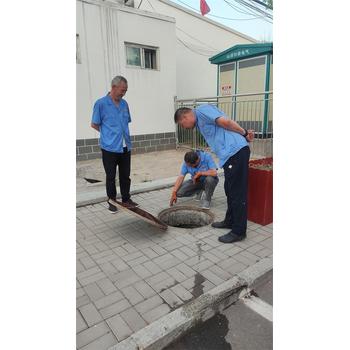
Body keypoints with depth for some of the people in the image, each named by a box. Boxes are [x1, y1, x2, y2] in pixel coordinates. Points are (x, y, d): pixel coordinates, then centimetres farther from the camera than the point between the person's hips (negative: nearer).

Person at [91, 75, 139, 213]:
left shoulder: (124, 104, 8)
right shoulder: (101, 103, -7)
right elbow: (94, 124, -1)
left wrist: (122, 134, 9)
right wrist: (109, 134, 4)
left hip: (125, 147, 5)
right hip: (110, 148, -4)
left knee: (125, 176, 12)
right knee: (111, 177, 8)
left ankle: (126, 199, 26)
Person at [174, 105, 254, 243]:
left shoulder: (202, 110, -4)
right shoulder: (200, 122, 26)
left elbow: (225, 122, -14)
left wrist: (244, 134, -3)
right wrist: (244, 136, 9)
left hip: (236, 151, -10)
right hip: (231, 154, 10)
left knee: (237, 193, -3)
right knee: (230, 190, 19)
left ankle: (239, 231, 6)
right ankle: (230, 221, 33)